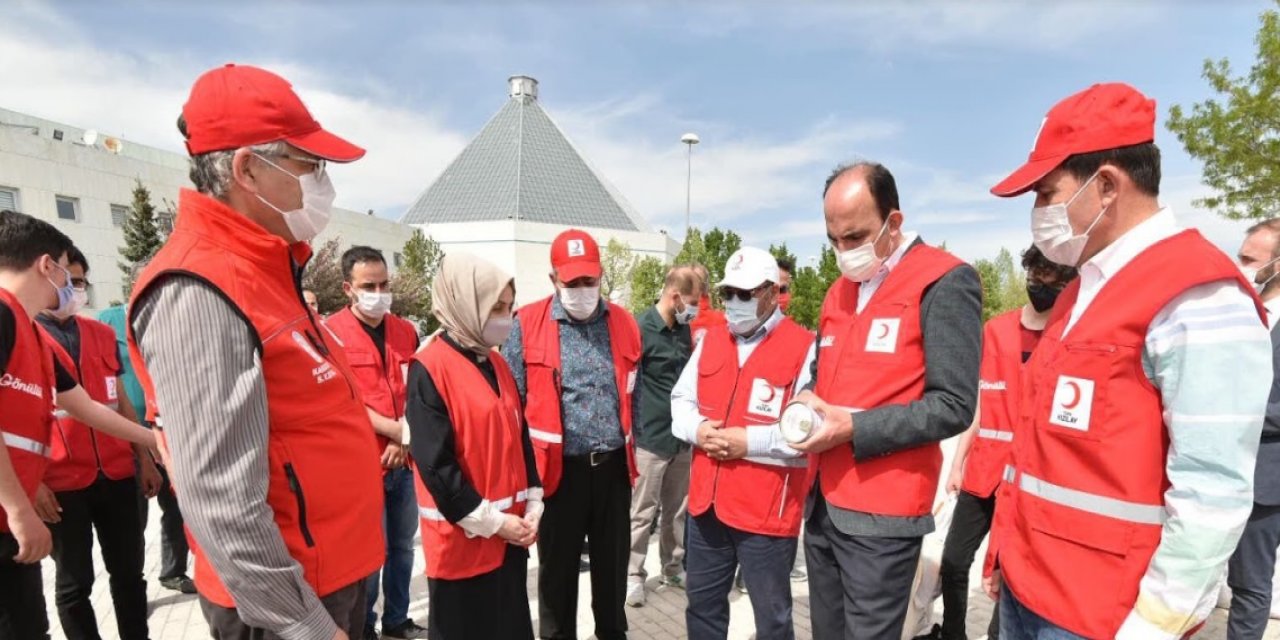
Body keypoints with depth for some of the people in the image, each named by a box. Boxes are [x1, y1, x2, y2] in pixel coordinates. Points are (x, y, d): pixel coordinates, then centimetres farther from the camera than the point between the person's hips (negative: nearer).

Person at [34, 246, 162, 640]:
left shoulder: (102, 335, 10)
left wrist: (144, 457, 14)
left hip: (117, 473, 4)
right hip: (61, 482, -4)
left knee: (129, 571, 13)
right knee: (74, 582, 11)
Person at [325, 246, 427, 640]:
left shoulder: (405, 332, 7)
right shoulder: (331, 333, -8)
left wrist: (406, 437, -6)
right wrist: (394, 429, -16)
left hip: (404, 460, 5)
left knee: (402, 545, 16)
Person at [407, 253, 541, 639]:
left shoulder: (497, 364, 7)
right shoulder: (429, 369, -15)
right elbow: (435, 463, -18)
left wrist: (532, 505, 4)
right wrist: (490, 521, -14)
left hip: (511, 531, 7)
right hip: (462, 537, -7)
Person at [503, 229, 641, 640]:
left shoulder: (623, 323, 3)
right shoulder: (527, 324, -6)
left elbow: (634, 395, 10)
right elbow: (511, 398, -2)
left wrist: (631, 449, 11)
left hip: (614, 466, 3)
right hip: (558, 467, -2)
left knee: (613, 563, 18)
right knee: (557, 568, 14)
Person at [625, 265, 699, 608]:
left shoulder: (684, 329, 10)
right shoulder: (640, 328, -14)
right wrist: (633, 430, -12)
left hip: (682, 435, 7)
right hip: (650, 437, -7)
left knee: (678, 509, 17)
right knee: (642, 512, 5)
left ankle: (673, 567, 34)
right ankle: (633, 574, 21)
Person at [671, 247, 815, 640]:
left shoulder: (804, 348, -11)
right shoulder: (711, 340, 9)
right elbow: (681, 399, 12)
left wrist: (750, 440, -22)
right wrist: (697, 429, -8)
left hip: (768, 509, -5)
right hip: (707, 500, 6)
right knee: (702, 603, 23)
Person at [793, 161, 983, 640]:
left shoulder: (945, 283, -10)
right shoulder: (840, 291, 13)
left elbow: (953, 406, -16)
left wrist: (852, 428, -20)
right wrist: (808, 408, -1)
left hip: (881, 515, -7)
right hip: (823, 502, 7)